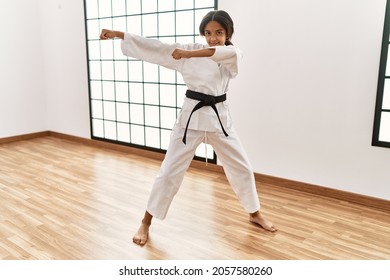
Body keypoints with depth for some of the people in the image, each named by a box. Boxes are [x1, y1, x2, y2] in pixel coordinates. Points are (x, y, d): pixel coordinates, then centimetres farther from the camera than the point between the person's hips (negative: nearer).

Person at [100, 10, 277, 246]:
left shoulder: (233, 55, 0)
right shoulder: (189, 50, 0)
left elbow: (229, 53, -26)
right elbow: (155, 47, -4)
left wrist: (190, 54, -34)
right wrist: (118, 35, -8)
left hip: (219, 117, 2)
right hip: (192, 117, -2)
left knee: (242, 168, 10)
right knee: (170, 172, -2)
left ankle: (255, 214, 34)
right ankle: (146, 223, 14)